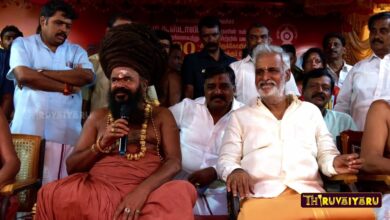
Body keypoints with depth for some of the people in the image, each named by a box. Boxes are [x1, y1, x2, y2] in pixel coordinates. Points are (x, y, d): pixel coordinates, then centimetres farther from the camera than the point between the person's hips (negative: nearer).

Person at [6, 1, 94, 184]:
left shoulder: (76, 51, 15)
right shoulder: (22, 44, 9)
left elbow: (87, 76, -5)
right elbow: (24, 75, -9)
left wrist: (41, 72, -5)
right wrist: (66, 87, -6)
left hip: (66, 134, 2)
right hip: (28, 131, -1)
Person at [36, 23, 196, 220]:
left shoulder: (162, 116, 10)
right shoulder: (98, 117, 16)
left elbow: (174, 162, -3)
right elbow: (71, 167, 12)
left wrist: (142, 190, -21)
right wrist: (100, 145, -7)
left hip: (146, 193, -2)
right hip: (98, 191, 2)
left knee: (180, 193, -33)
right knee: (52, 196, -26)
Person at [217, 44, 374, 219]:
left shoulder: (310, 111, 20)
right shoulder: (239, 116, 15)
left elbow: (325, 154, 18)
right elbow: (225, 160, 8)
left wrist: (334, 163, -7)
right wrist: (235, 171, -15)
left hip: (309, 193, 3)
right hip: (261, 197, -2)